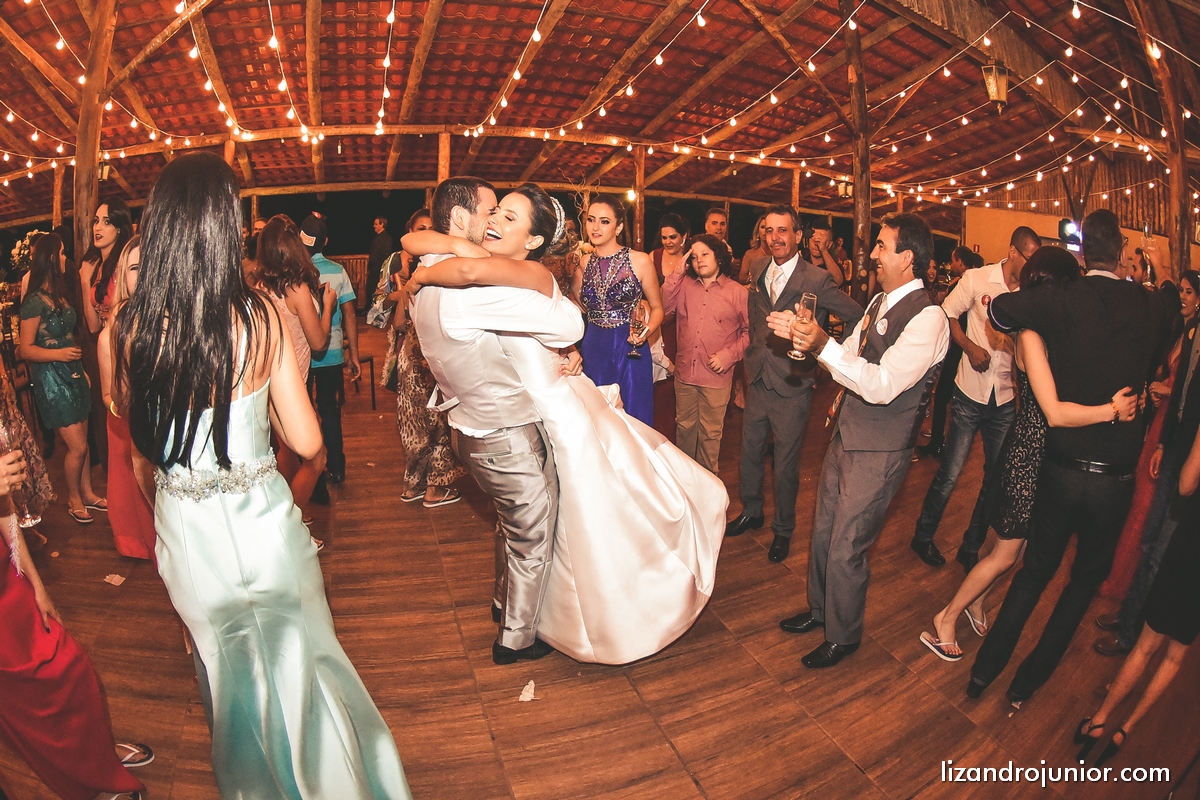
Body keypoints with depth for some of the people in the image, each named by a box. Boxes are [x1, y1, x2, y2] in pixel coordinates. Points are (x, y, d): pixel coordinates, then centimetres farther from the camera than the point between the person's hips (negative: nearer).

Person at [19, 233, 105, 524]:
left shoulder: (59, 295, 9)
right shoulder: (35, 301, -15)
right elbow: (26, 349, -13)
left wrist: (81, 369, 17)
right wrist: (59, 354, -28)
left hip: (72, 373, 7)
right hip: (51, 377, -7)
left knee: (83, 440, 13)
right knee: (77, 446, -2)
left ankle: (87, 493, 25)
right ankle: (73, 500, 17)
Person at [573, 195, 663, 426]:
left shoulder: (639, 261, -6)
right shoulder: (582, 263, 5)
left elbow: (656, 307, 1)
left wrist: (646, 331, -16)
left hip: (630, 350, -3)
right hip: (593, 351, 3)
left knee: (632, 419, 6)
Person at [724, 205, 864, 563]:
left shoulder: (817, 281, -12)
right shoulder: (759, 277, 6)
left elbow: (859, 319, -9)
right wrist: (753, 359, 12)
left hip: (792, 387, -5)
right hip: (758, 382, 5)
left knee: (786, 463, 9)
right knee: (750, 454, 17)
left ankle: (783, 529, 30)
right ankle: (751, 513, 40)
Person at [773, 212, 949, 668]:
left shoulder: (928, 318, -20)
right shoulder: (880, 302, 8)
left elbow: (883, 386, -29)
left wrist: (822, 344, -38)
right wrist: (802, 333, 5)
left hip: (879, 452, -8)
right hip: (846, 436, 8)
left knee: (846, 550, 4)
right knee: (822, 533, 20)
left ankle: (843, 636, 29)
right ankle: (819, 610, 43)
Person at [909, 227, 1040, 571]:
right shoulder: (977, 279, -5)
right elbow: (947, 315, 1)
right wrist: (970, 347, -14)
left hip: (1006, 399, 3)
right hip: (971, 392, -3)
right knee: (950, 474, 1)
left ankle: (971, 547, 27)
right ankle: (923, 536, 22)